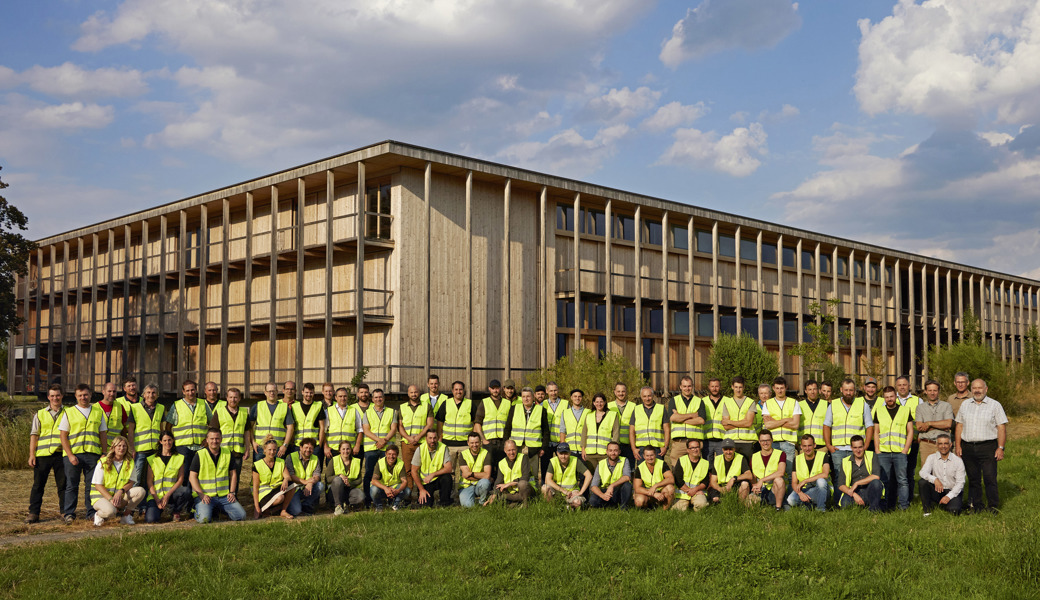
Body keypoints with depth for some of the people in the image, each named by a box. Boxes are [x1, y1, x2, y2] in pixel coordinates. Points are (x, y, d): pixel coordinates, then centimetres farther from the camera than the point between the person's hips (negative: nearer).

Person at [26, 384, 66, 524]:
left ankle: (64, 511, 13)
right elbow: (34, 435, 9)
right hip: (42, 454, 1)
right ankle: (33, 513, 5)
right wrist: (32, 454, 1)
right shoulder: (40, 414, 11)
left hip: (61, 454, -1)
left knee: (63, 484, 3)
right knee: (38, 484, 1)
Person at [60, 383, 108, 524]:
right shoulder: (69, 412, 5)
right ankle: (69, 513, 8)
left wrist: (105, 454, 7)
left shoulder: (98, 412, 12)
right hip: (73, 454, -2)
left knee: (92, 485, 4)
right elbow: (63, 435, 0)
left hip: (93, 454, 2)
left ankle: (92, 512, 12)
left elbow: (103, 434, 14)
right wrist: (70, 455, -9)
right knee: (71, 485, 2)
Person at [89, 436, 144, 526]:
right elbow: (98, 485, -10)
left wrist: (121, 491, -22)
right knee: (110, 511, -38)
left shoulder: (130, 462, 3)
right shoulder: (103, 462, -8)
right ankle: (98, 514, -1)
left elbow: (131, 482, 1)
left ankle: (126, 514, -3)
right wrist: (111, 499, -23)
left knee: (140, 491, -22)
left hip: (120, 496, 4)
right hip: (101, 496, -4)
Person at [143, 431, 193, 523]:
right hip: (156, 495, -1)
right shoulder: (152, 459, 8)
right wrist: (157, 500, -10)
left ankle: (176, 512, -3)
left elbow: (180, 480, 1)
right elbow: (149, 481, 3)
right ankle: (159, 509, 11)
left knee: (186, 490, -33)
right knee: (151, 519, -27)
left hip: (172, 494, 1)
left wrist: (167, 495, -13)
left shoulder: (179, 458, 8)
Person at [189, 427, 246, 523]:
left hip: (224, 495, 4)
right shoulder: (199, 455, -3)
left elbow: (232, 474, 14)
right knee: (204, 519, -29)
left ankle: (222, 510, 17)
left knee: (241, 515, -12)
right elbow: (192, 477, -5)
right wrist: (201, 495, -15)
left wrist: (232, 492, 1)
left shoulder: (228, 454, 8)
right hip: (205, 495, -4)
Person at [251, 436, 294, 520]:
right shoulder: (257, 465, -4)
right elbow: (255, 487, -7)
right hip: (264, 494, -4)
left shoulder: (281, 462, 8)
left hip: (277, 490, 4)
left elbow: (288, 476, -5)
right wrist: (257, 506, -14)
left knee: (292, 485, -25)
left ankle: (283, 511, -14)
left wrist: (286, 479, -32)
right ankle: (261, 507, -6)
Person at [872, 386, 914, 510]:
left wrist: (905, 450, -3)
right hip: (883, 452, 2)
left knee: (902, 480, -5)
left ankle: (904, 506, -1)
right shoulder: (879, 410, 11)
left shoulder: (905, 409, 7)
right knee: (885, 481, 4)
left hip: (900, 452, -2)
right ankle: (888, 506, 11)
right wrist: (877, 450, 4)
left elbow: (910, 431, 6)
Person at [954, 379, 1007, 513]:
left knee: (990, 478, -8)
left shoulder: (995, 405, 2)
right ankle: (976, 506, 14)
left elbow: (1002, 428, -1)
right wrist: (958, 446, 7)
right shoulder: (965, 405, 13)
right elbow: (959, 426, 14)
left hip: (988, 447, -4)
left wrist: (1000, 448, -9)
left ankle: (994, 507, -1)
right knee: (973, 479, 7)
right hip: (968, 448, 4)